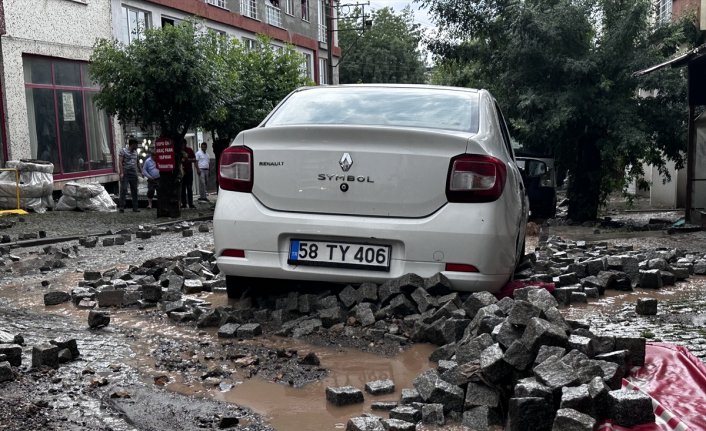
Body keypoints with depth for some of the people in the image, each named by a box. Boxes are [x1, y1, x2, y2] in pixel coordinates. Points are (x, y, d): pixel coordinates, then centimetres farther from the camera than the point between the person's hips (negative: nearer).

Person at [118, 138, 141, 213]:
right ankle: (121, 207, -7)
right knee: (123, 189, -9)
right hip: (125, 173, -6)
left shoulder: (135, 152, 16)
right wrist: (121, 173, -16)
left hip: (133, 173, 6)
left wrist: (137, 172, 15)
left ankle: (135, 208, 9)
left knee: (134, 190, 5)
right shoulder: (123, 151, -2)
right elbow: (120, 162, -8)